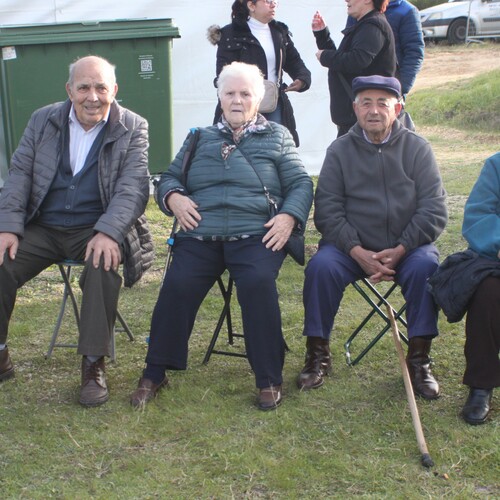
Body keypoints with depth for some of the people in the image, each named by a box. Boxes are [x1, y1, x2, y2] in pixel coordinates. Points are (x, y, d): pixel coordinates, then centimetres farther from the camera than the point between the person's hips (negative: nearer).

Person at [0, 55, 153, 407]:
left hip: (96, 230, -3)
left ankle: (94, 364, -19)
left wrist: (108, 233, -28)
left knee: (104, 265, -34)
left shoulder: (133, 128, -1)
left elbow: (133, 187, -12)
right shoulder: (43, 120, 9)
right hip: (42, 229, 3)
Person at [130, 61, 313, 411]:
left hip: (256, 235, -2)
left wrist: (289, 216, -10)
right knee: (177, 285, -25)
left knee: (258, 282, -32)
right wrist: (173, 197, -2)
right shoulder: (200, 138, 26)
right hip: (200, 235, 2)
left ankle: (269, 379, -18)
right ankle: (155, 374, -9)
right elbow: (169, 177, 23)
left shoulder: (278, 137, 19)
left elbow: (301, 184, 11)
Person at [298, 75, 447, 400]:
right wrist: (358, 252, -18)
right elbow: (327, 210, -4)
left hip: (407, 247, 0)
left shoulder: (417, 148, 0)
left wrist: (400, 250, -16)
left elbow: (434, 210, -4)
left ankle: (419, 360, -14)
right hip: (352, 247, 0)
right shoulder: (340, 150, 2)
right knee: (321, 266, -27)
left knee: (426, 267, -30)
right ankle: (318, 355, -10)